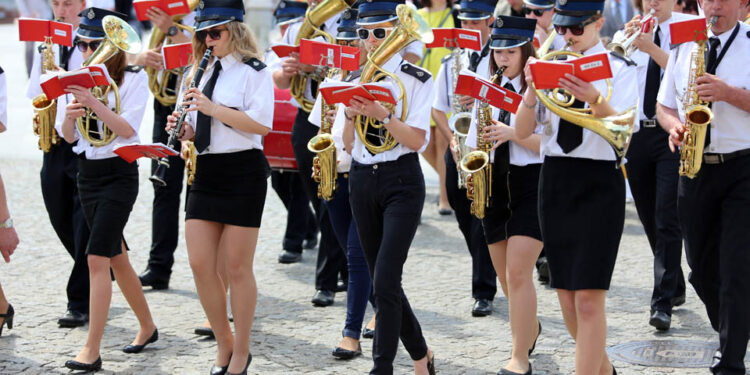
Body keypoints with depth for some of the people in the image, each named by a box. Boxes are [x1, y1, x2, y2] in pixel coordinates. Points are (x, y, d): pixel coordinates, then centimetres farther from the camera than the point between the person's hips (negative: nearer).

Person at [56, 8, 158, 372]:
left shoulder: (132, 79, -8)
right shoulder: (75, 81, 5)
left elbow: (127, 129, -19)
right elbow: (67, 135, 2)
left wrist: (94, 103, -32)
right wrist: (70, 114, -21)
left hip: (119, 174, -6)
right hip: (87, 173, 6)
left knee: (97, 258, -15)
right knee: (116, 257, 15)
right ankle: (147, 327, 32)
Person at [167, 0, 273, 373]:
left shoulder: (255, 72, -6)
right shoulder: (200, 73, 15)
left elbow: (261, 124, -19)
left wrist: (212, 108, -23)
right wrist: (182, 128, -4)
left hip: (243, 173, -6)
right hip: (205, 172, 6)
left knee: (237, 268, 0)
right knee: (200, 265, 2)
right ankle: (223, 345, 18)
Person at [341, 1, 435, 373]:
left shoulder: (416, 80, -5)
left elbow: (417, 140, -13)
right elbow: (349, 146, 6)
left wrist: (382, 114, -25)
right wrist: (350, 114, -12)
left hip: (401, 181, -5)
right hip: (362, 180, 5)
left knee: (385, 282, -15)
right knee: (382, 282, 10)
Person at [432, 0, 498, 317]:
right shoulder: (451, 63, 12)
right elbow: (438, 109, 12)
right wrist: (452, 141, -3)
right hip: (457, 151, 5)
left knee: (484, 222, -9)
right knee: (467, 224, 11)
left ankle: (484, 293, -4)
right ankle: (488, 277, 29)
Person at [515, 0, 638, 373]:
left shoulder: (618, 70, -3)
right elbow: (522, 132, 1)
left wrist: (594, 99, -32)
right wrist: (532, 87, -15)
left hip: (599, 184, -5)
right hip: (555, 179, 5)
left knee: (588, 298, -13)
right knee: (566, 298, 11)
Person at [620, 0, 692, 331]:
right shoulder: (629, 34, 11)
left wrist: (651, 48, -25)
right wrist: (625, 42, -15)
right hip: (636, 132, 5)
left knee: (667, 219, -12)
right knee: (649, 219, 12)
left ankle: (663, 303, -12)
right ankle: (676, 288, 29)